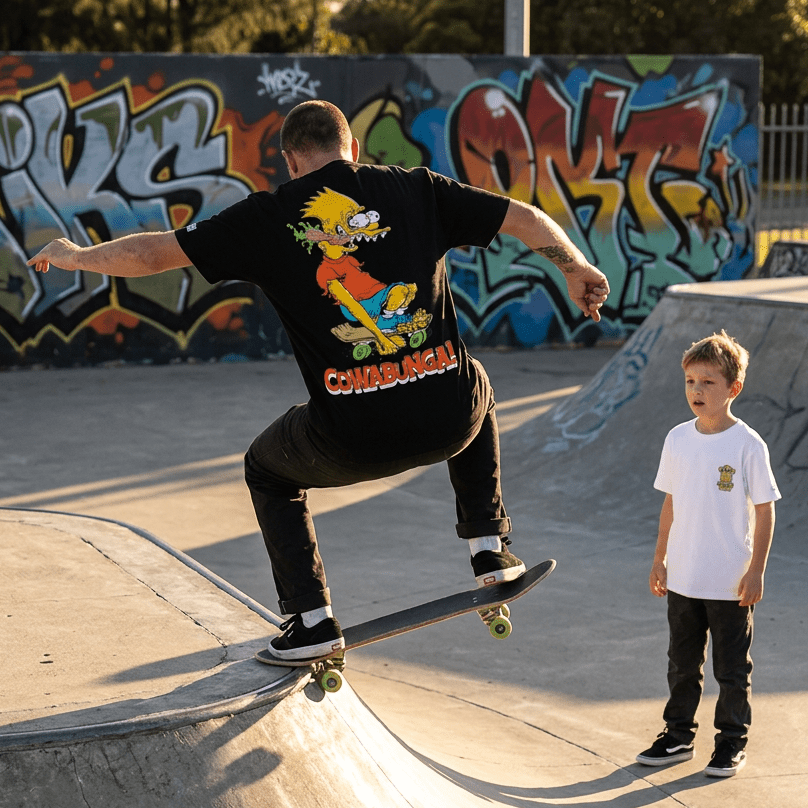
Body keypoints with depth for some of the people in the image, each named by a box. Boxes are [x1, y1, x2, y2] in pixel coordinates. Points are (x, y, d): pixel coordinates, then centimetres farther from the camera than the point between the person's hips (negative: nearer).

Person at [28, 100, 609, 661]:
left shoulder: (267, 218, 5)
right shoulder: (415, 189, 8)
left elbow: (152, 254, 9)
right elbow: (527, 219, 12)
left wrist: (76, 257, 27)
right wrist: (577, 268, 30)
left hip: (354, 441, -2)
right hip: (448, 420, 2)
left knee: (267, 471, 30)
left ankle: (313, 619, 20)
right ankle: (491, 546, 33)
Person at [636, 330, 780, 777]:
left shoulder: (747, 444, -12)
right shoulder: (678, 439, 2)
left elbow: (764, 509, -8)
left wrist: (756, 570, -11)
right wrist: (660, 560, 11)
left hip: (731, 583, -4)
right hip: (682, 577, 5)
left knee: (732, 668, 7)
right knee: (682, 664, 15)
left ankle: (732, 743, 20)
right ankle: (678, 736, 28)